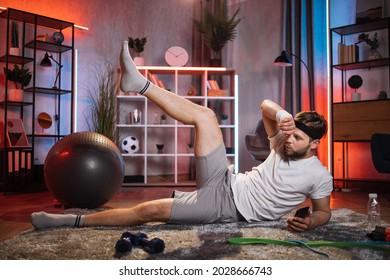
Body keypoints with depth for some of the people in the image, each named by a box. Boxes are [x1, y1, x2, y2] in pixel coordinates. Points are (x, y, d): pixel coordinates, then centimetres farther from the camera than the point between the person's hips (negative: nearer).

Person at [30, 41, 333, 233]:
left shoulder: (319, 175, -5)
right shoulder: (283, 144, 6)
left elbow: (324, 212, 5)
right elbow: (266, 105, 6)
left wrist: (309, 222, -17)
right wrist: (283, 115, -15)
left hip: (226, 206, -5)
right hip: (225, 182, 5)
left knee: (149, 210, -17)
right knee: (205, 115, -14)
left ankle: (73, 221, -6)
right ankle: (140, 84, -10)